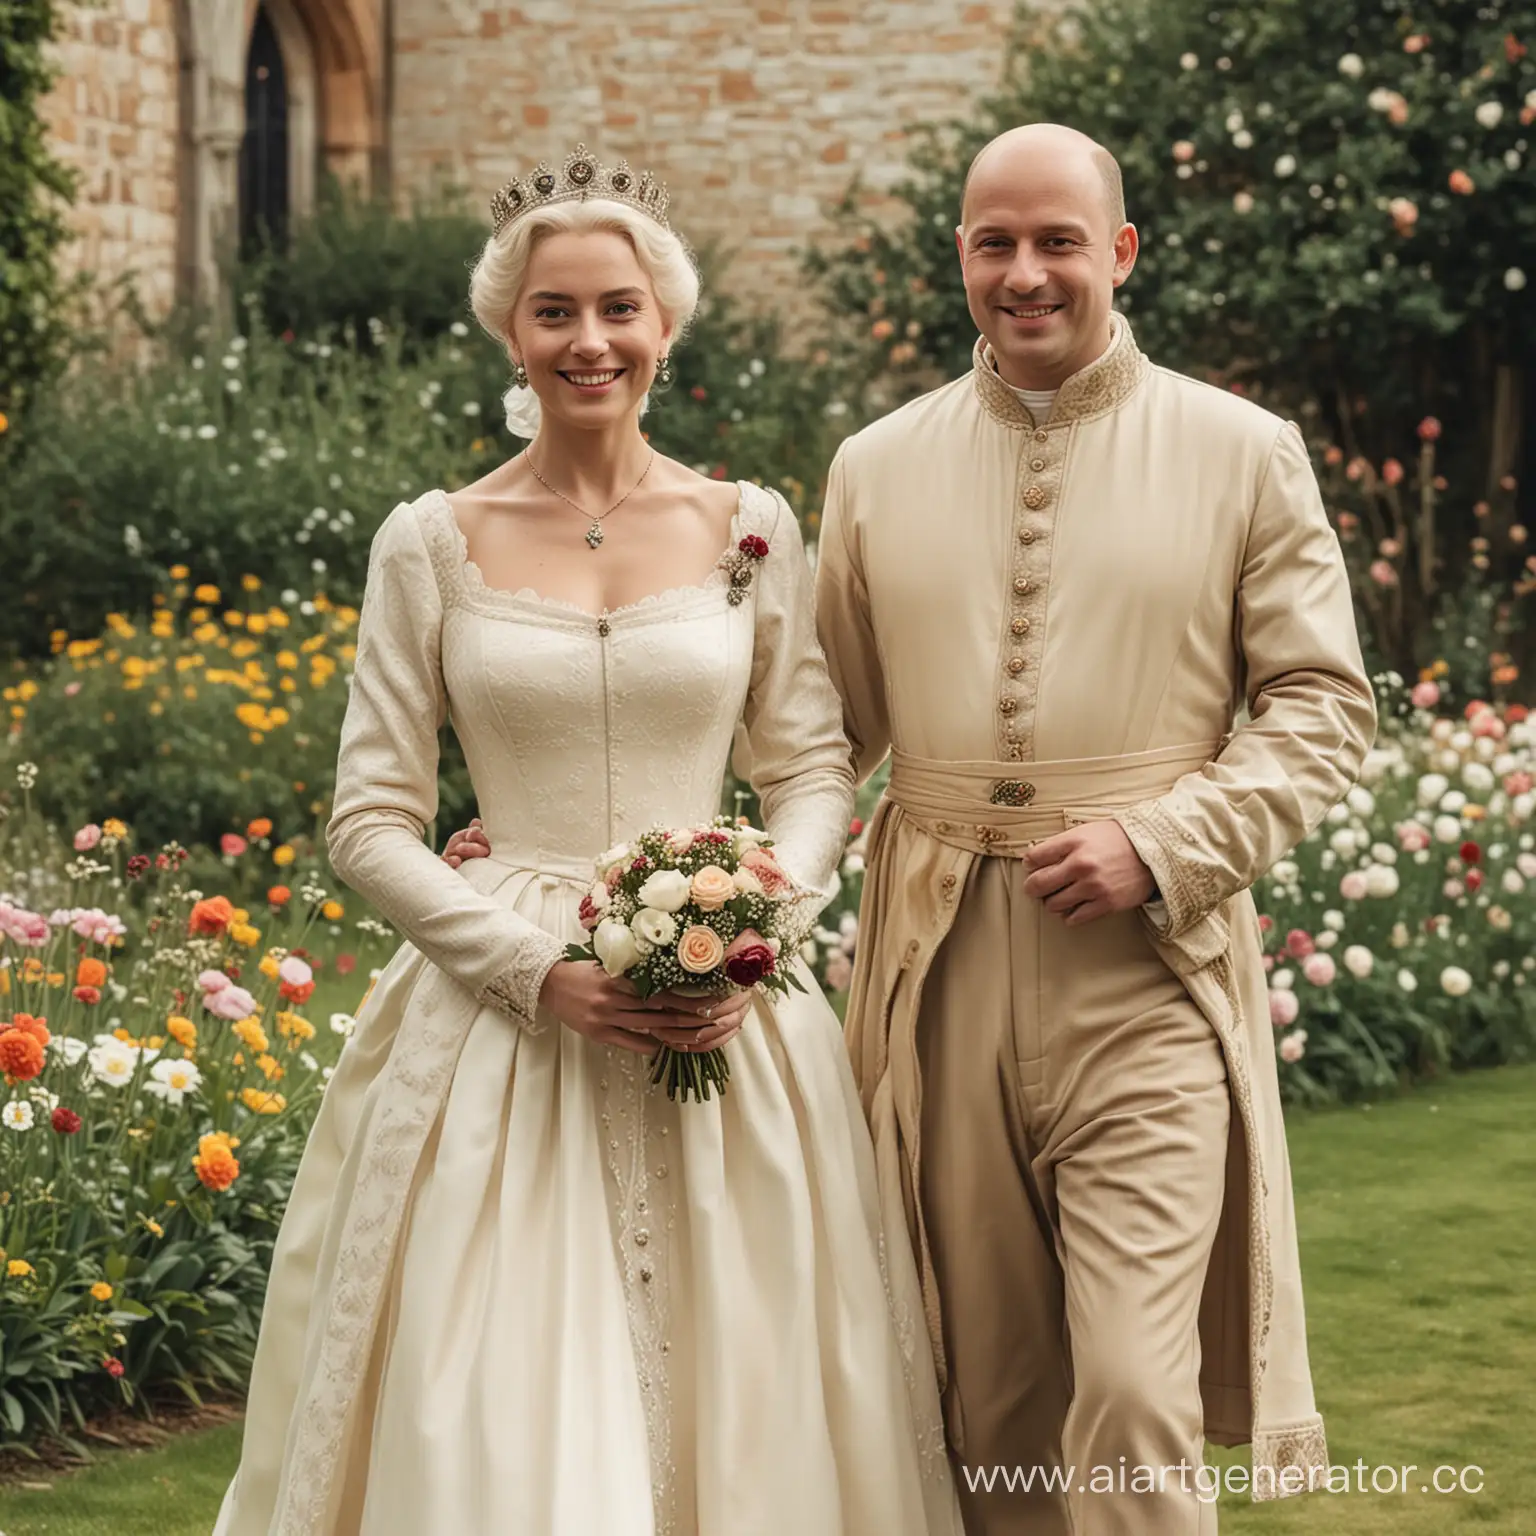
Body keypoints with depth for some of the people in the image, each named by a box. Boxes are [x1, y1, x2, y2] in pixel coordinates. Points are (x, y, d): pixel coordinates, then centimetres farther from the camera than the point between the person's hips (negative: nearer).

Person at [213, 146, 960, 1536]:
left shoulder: (750, 529, 5)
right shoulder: (432, 544, 1)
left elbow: (817, 771, 8)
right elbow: (371, 821, 1)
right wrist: (543, 970, -12)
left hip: (727, 1022, 1)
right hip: (499, 1013, -1)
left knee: (737, 1405, 4)